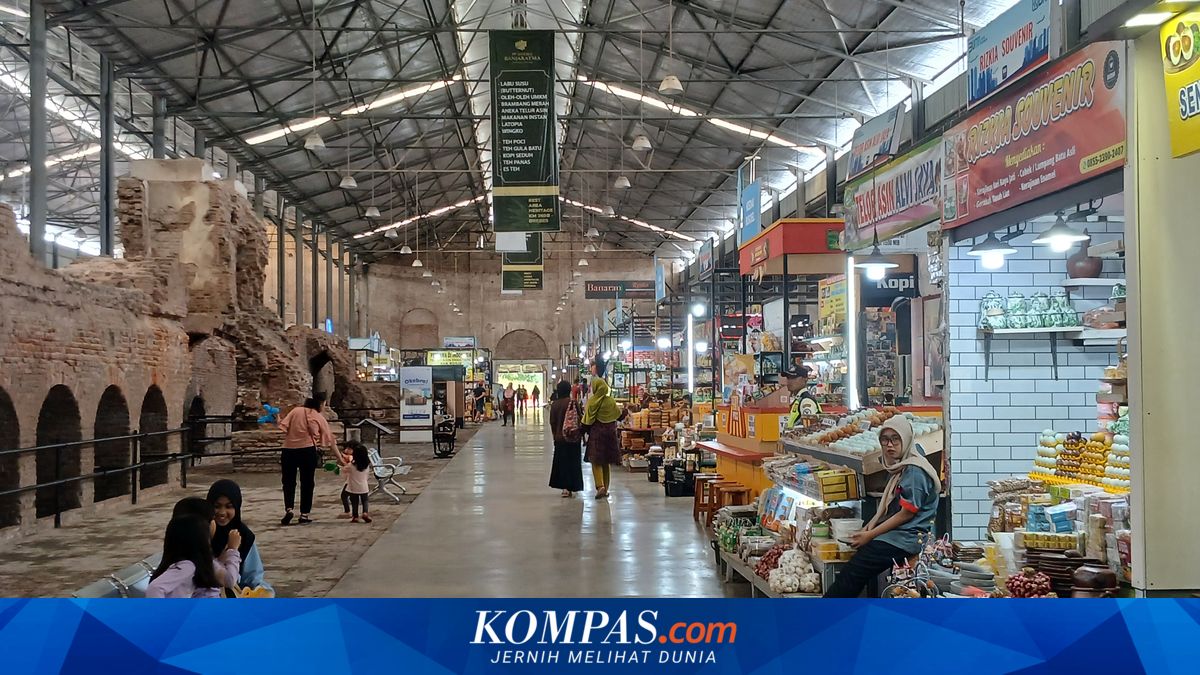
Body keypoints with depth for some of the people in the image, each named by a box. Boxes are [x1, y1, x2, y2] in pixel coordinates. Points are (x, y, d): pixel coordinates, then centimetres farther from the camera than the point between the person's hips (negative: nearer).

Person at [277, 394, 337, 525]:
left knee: (288, 481, 12)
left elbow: (284, 427, -3)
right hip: (308, 450, -1)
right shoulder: (319, 417, 9)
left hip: (289, 449, 1)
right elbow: (330, 439, 11)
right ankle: (304, 515, 11)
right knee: (307, 482, 10)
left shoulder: (296, 410, 11)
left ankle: (289, 509, -6)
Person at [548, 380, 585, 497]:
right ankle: (570, 487, 7)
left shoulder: (554, 404, -3)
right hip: (574, 438, -2)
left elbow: (552, 422, 2)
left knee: (562, 462, 10)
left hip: (560, 438, 2)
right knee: (573, 461, 7)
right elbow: (580, 419, -8)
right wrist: (581, 434, 3)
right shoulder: (574, 402, -11)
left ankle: (565, 487, 6)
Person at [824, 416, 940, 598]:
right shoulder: (899, 468, 15)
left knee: (851, 576, -17)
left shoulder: (915, 472, -15)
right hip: (894, 534, 12)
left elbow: (906, 514, -16)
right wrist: (870, 526, 2)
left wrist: (870, 535, -10)